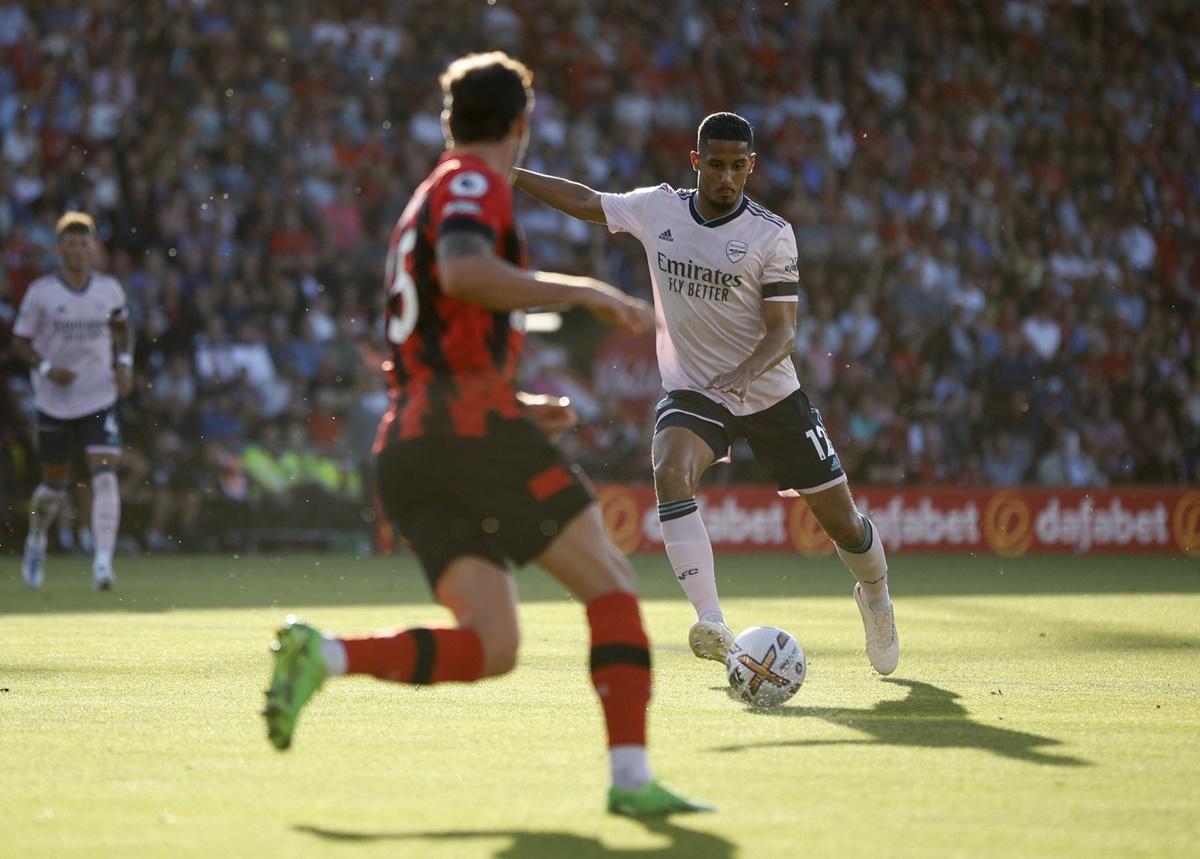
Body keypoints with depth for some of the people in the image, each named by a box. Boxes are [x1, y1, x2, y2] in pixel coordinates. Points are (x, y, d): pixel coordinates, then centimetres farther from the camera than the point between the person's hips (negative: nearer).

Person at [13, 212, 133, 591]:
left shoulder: (109, 289, -1)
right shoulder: (41, 292, -8)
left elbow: (122, 326, 17)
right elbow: (21, 340, -2)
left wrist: (124, 362, 1)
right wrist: (46, 368, -19)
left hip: (100, 399, 1)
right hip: (55, 401, -1)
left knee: (105, 477, -16)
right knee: (55, 485, 10)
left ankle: (103, 562, -19)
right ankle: (36, 539, 40)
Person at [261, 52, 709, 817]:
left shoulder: (426, 203, 29)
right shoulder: (472, 184, 1)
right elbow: (463, 273, -22)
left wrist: (519, 406, 29)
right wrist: (587, 292, -18)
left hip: (405, 447, 8)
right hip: (472, 423, -8)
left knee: (490, 647, -2)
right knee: (612, 583, -3)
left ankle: (322, 654, -17)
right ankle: (631, 777, -12)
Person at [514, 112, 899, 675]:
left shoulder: (772, 235, -13)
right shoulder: (657, 209, -4)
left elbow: (783, 330, -16)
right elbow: (583, 200, 9)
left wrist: (746, 371, -36)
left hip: (770, 394, -1)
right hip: (691, 392, 1)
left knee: (841, 521, 3)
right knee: (670, 472, -32)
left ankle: (875, 597, 39)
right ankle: (713, 626, -35)